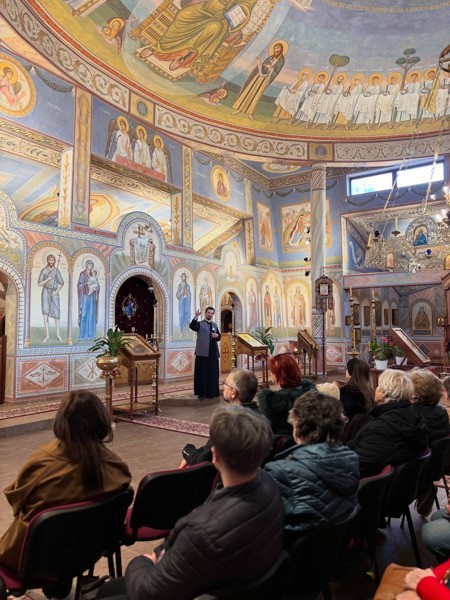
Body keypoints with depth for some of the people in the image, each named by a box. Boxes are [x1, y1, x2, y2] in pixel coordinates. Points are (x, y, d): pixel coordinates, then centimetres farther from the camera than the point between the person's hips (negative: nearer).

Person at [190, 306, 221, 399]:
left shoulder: (215, 325, 15)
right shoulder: (199, 324, -2)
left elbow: (219, 337, 21)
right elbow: (191, 326, -22)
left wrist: (217, 336, -3)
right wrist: (196, 317, -38)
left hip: (213, 352, 5)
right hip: (203, 352, -5)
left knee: (213, 373, 8)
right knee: (202, 373, -1)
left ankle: (212, 392, 18)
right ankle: (201, 393, 6)